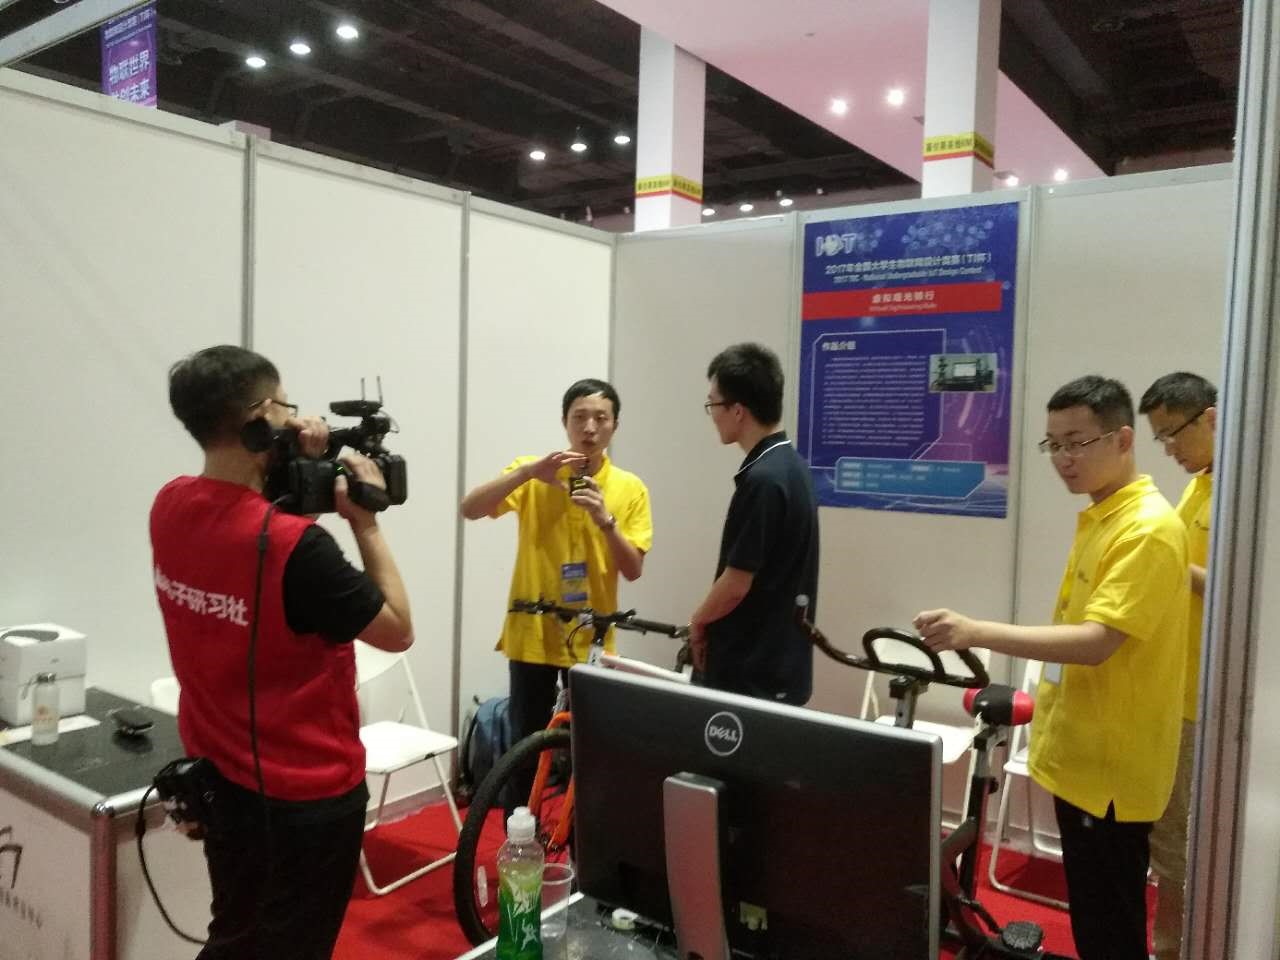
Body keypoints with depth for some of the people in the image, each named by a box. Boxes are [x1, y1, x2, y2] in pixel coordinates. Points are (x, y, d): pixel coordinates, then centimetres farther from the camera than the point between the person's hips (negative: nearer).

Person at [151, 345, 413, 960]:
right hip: (305, 793, -7)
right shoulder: (294, 543, -30)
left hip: (219, 775, 8)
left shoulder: (170, 506, -6)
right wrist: (366, 523, -13)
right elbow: (398, 631, -18)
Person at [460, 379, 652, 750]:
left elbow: (633, 570, -5)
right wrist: (527, 471, -28)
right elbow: (470, 508, -17)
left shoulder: (630, 488, -1)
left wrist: (605, 520, -21)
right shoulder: (532, 476, -3)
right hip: (532, 634, -1)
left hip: (591, 639, 1)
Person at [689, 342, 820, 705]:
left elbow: (736, 583, -21)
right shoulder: (791, 465, 6)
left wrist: (698, 622, -2)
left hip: (750, 673, -9)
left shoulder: (762, 479, -23)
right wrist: (710, 621, 11)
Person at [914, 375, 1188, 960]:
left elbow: (1096, 643, -29)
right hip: (1079, 754, 9)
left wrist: (978, 634, -36)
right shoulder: (1098, 517, 10)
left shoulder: (1147, 529, -19)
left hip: (1110, 765, -9)